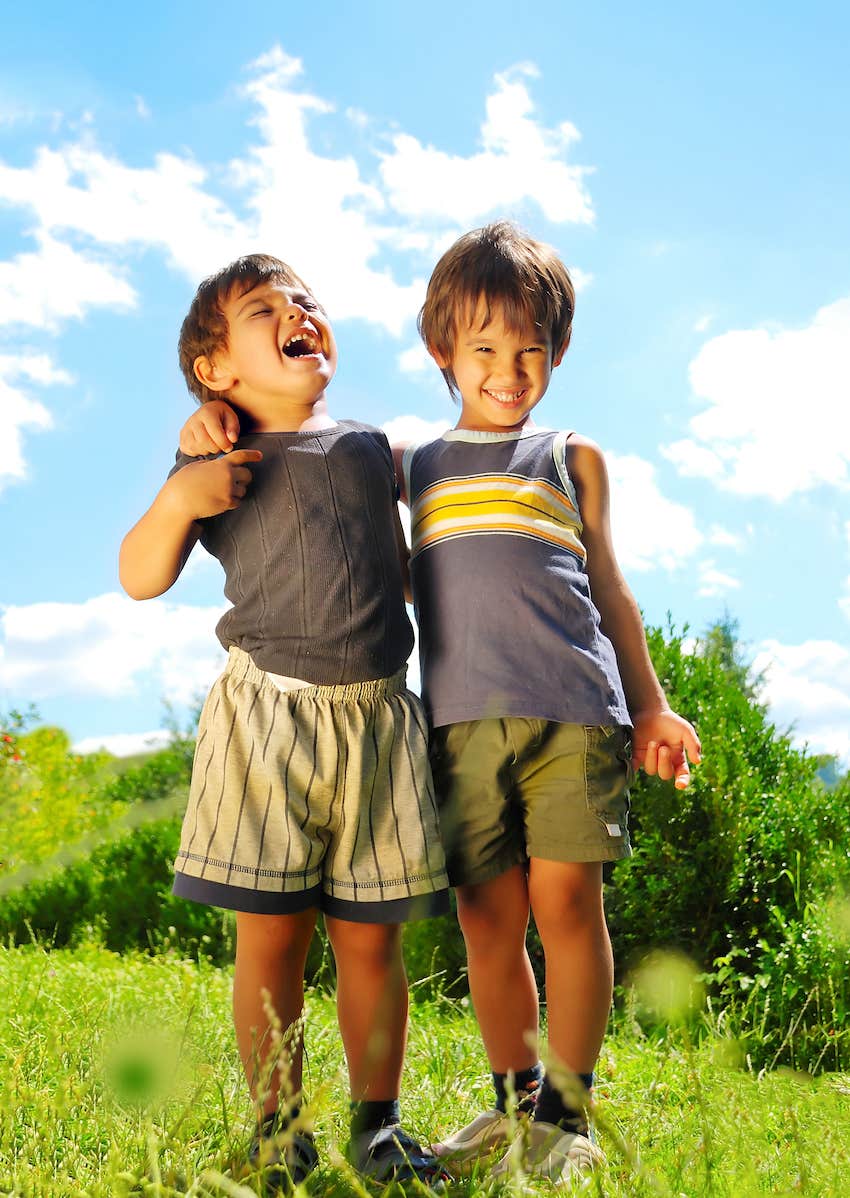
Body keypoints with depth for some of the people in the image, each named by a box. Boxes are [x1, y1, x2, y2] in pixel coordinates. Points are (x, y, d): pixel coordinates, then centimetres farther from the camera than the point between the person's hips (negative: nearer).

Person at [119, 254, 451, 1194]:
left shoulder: (368, 447, 16)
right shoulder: (218, 464, 7)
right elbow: (140, 579, 3)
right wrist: (177, 499, -12)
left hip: (375, 715, 3)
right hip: (266, 711, -2)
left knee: (371, 936, 6)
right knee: (271, 933, 2)